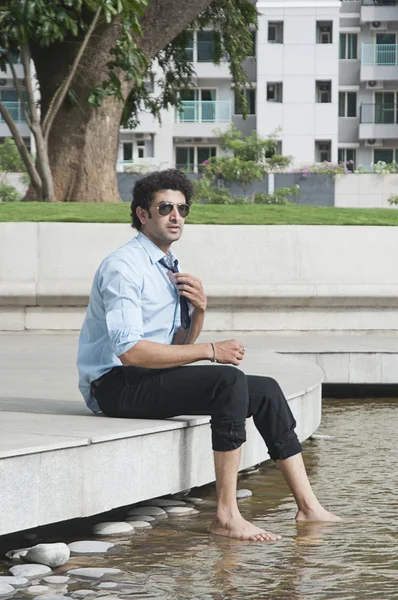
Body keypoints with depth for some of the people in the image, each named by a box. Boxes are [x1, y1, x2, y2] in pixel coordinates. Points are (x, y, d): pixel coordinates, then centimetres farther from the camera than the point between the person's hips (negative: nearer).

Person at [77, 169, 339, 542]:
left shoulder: (170, 268, 14)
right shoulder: (124, 267, -15)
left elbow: (179, 347, 17)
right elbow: (129, 351, -24)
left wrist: (198, 310, -5)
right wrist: (210, 352, -22)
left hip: (150, 379, 9)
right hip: (117, 386, -9)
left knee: (266, 391, 1)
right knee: (230, 380, -29)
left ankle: (307, 505, 3)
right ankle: (227, 516, -29)